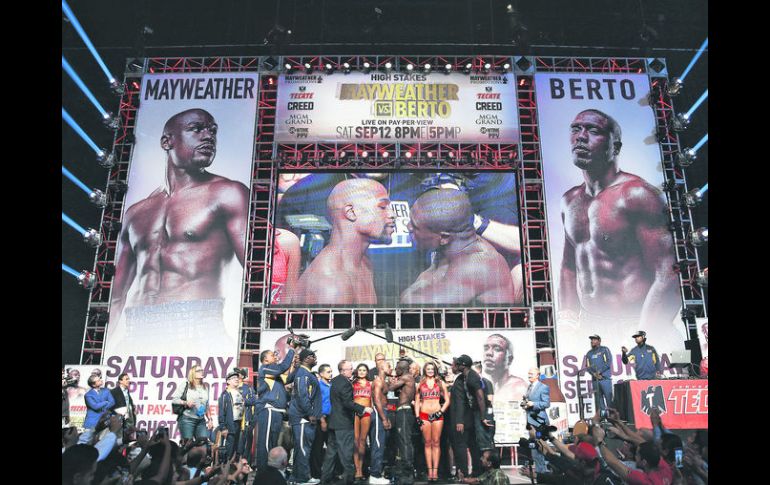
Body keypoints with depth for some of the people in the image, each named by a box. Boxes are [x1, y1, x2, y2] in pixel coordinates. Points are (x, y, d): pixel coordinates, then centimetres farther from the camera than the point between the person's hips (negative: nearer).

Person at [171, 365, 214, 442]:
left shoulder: (205, 387, 16)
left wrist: (209, 419, 14)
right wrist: (186, 402, -19)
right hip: (187, 419, -4)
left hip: (201, 420, 4)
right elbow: (174, 399, -4)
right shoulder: (185, 386, 1)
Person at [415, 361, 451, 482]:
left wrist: (441, 412, -7)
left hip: (437, 415, 0)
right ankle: (429, 470, 2)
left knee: (436, 443, -2)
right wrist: (417, 417, -1)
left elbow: (447, 400, 6)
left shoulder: (441, 383, 8)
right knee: (427, 443, 1)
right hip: (424, 415, 1)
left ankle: (435, 470, 0)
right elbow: (417, 401, 9)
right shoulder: (420, 384, 10)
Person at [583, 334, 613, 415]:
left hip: (605, 378, -4)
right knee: (598, 399, 3)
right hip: (595, 379, 4)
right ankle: (602, 415, 7)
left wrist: (599, 371, -12)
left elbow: (608, 362, -5)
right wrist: (594, 373, -7)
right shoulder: (589, 353, 18)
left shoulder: (604, 350, 6)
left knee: (609, 398, -7)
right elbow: (587, 366, 11)